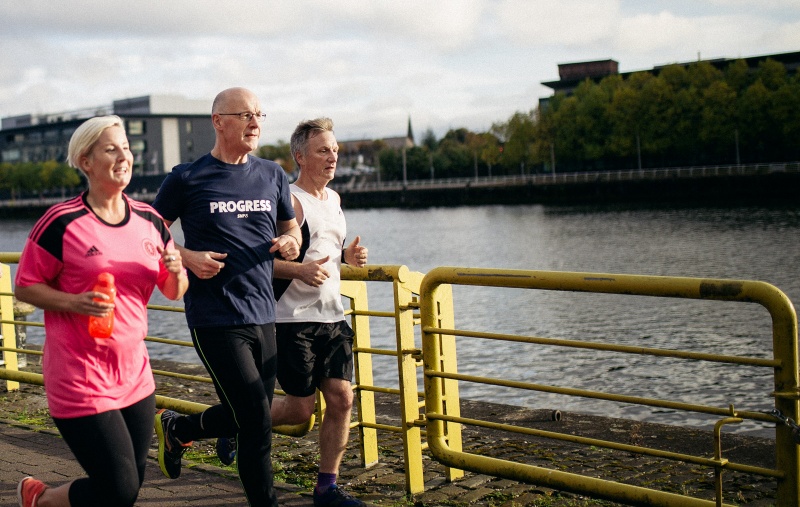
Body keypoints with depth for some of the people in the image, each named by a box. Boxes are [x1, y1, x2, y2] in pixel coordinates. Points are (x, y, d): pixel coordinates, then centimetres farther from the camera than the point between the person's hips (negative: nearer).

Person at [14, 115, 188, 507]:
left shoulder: (149, 221, 6)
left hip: (134, 375, 6)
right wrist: (74, 302, -22)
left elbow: (174, 292, 12)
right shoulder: (62, 222, -11)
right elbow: (24, 286, -5)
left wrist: (177, 271, -10)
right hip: (80, 379, -6)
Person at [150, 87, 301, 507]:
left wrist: (290, 243, -2)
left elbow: (290, 227, 21)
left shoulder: (271, 176, 9)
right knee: (258, 424, -8)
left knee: (242, 417, 16)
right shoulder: (187, 178, -4)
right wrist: (186, 257, -13)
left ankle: (175, 427, 42)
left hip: (263, 315, 6)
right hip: (215, 320, -6)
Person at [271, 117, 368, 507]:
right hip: (293, 318, -7)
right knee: (300, 408, -1)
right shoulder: (287, 201, -13)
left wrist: (348, 255, 6)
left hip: (331, 315, 7)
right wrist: (299, 270, -30)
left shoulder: (333, 199, 13)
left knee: (341, 398, 2)